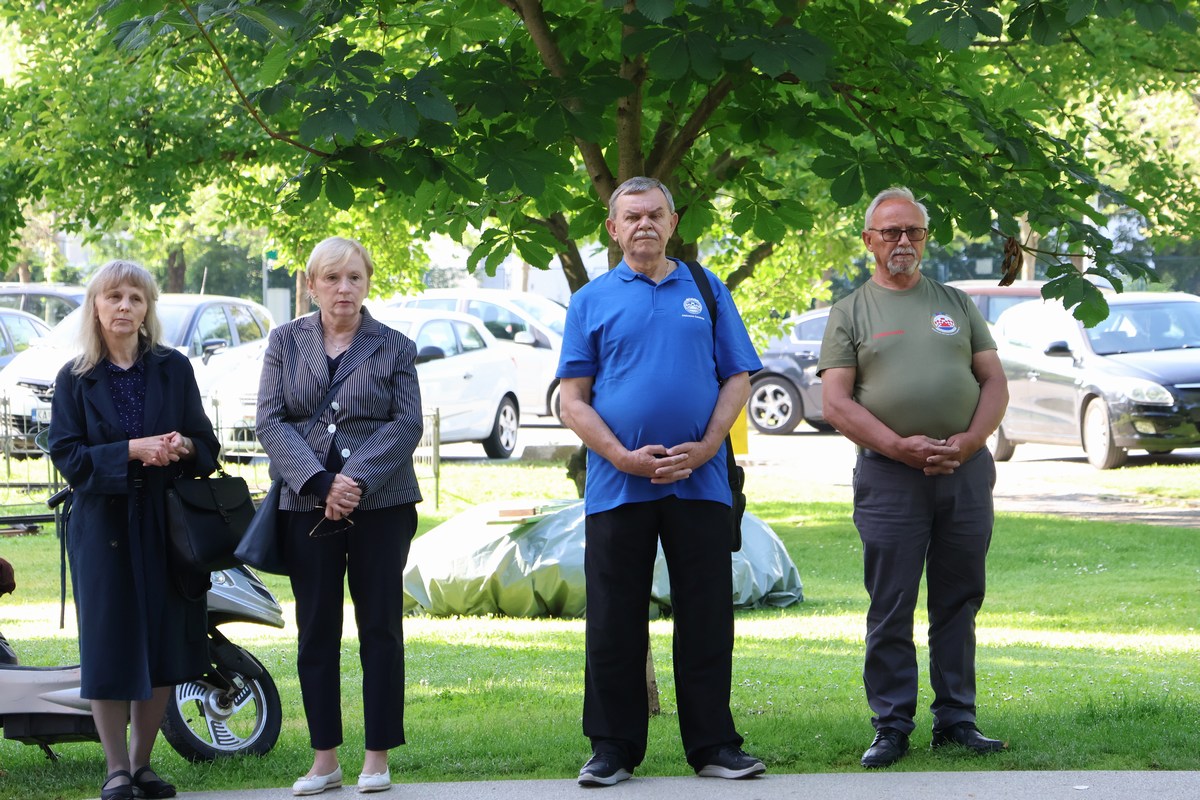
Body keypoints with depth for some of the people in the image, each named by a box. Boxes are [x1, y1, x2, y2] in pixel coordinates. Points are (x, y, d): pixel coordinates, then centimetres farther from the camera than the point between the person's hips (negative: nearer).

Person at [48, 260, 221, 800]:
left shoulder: (173, 369, 8)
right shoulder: (75, 378, 3)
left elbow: (207, 445, 9)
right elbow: (67, 455, -5)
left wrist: (183, 446, -14)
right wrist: (132, 450, -17)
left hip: (166, 522, 2)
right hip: (102, 525, -2)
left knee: (163, 643, 4)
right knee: (108, 644, -3)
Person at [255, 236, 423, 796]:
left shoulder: (394, 347, 6)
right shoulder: (286, 342, 8)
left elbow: (408, 423, -3)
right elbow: (270, 421, -1)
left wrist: (358, 479, -16)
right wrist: (319, 482, -15)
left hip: (381, 504, -1)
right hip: (306, 506, 1)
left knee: (380, 629, 0)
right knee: (316, 633, 3)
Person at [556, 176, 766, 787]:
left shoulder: (706, 292, 10)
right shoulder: (592, 301, 6)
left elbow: (738, 379, 8)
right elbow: (573, 399, 2)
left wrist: (706, 446, -8)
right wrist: (624, 457, -11)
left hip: (699, 481, 1)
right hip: (617, 484, -1)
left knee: (706, 620, 3)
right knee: (614, 623, 3)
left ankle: (713, 745, 10)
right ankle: (613, 747, 11)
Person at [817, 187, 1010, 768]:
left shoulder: (956, 304, 16)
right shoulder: (851, 312, 7)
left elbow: (994, 382, 12)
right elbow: (836, 403, -1)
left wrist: (968, 442, -6)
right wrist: (903, 447, -12)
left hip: (966, 471, 3)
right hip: (889, 475, -3)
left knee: (959, 602, 6)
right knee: (890, 607, -3)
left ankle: (956, 720, 12)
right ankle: (891, 726, 2)